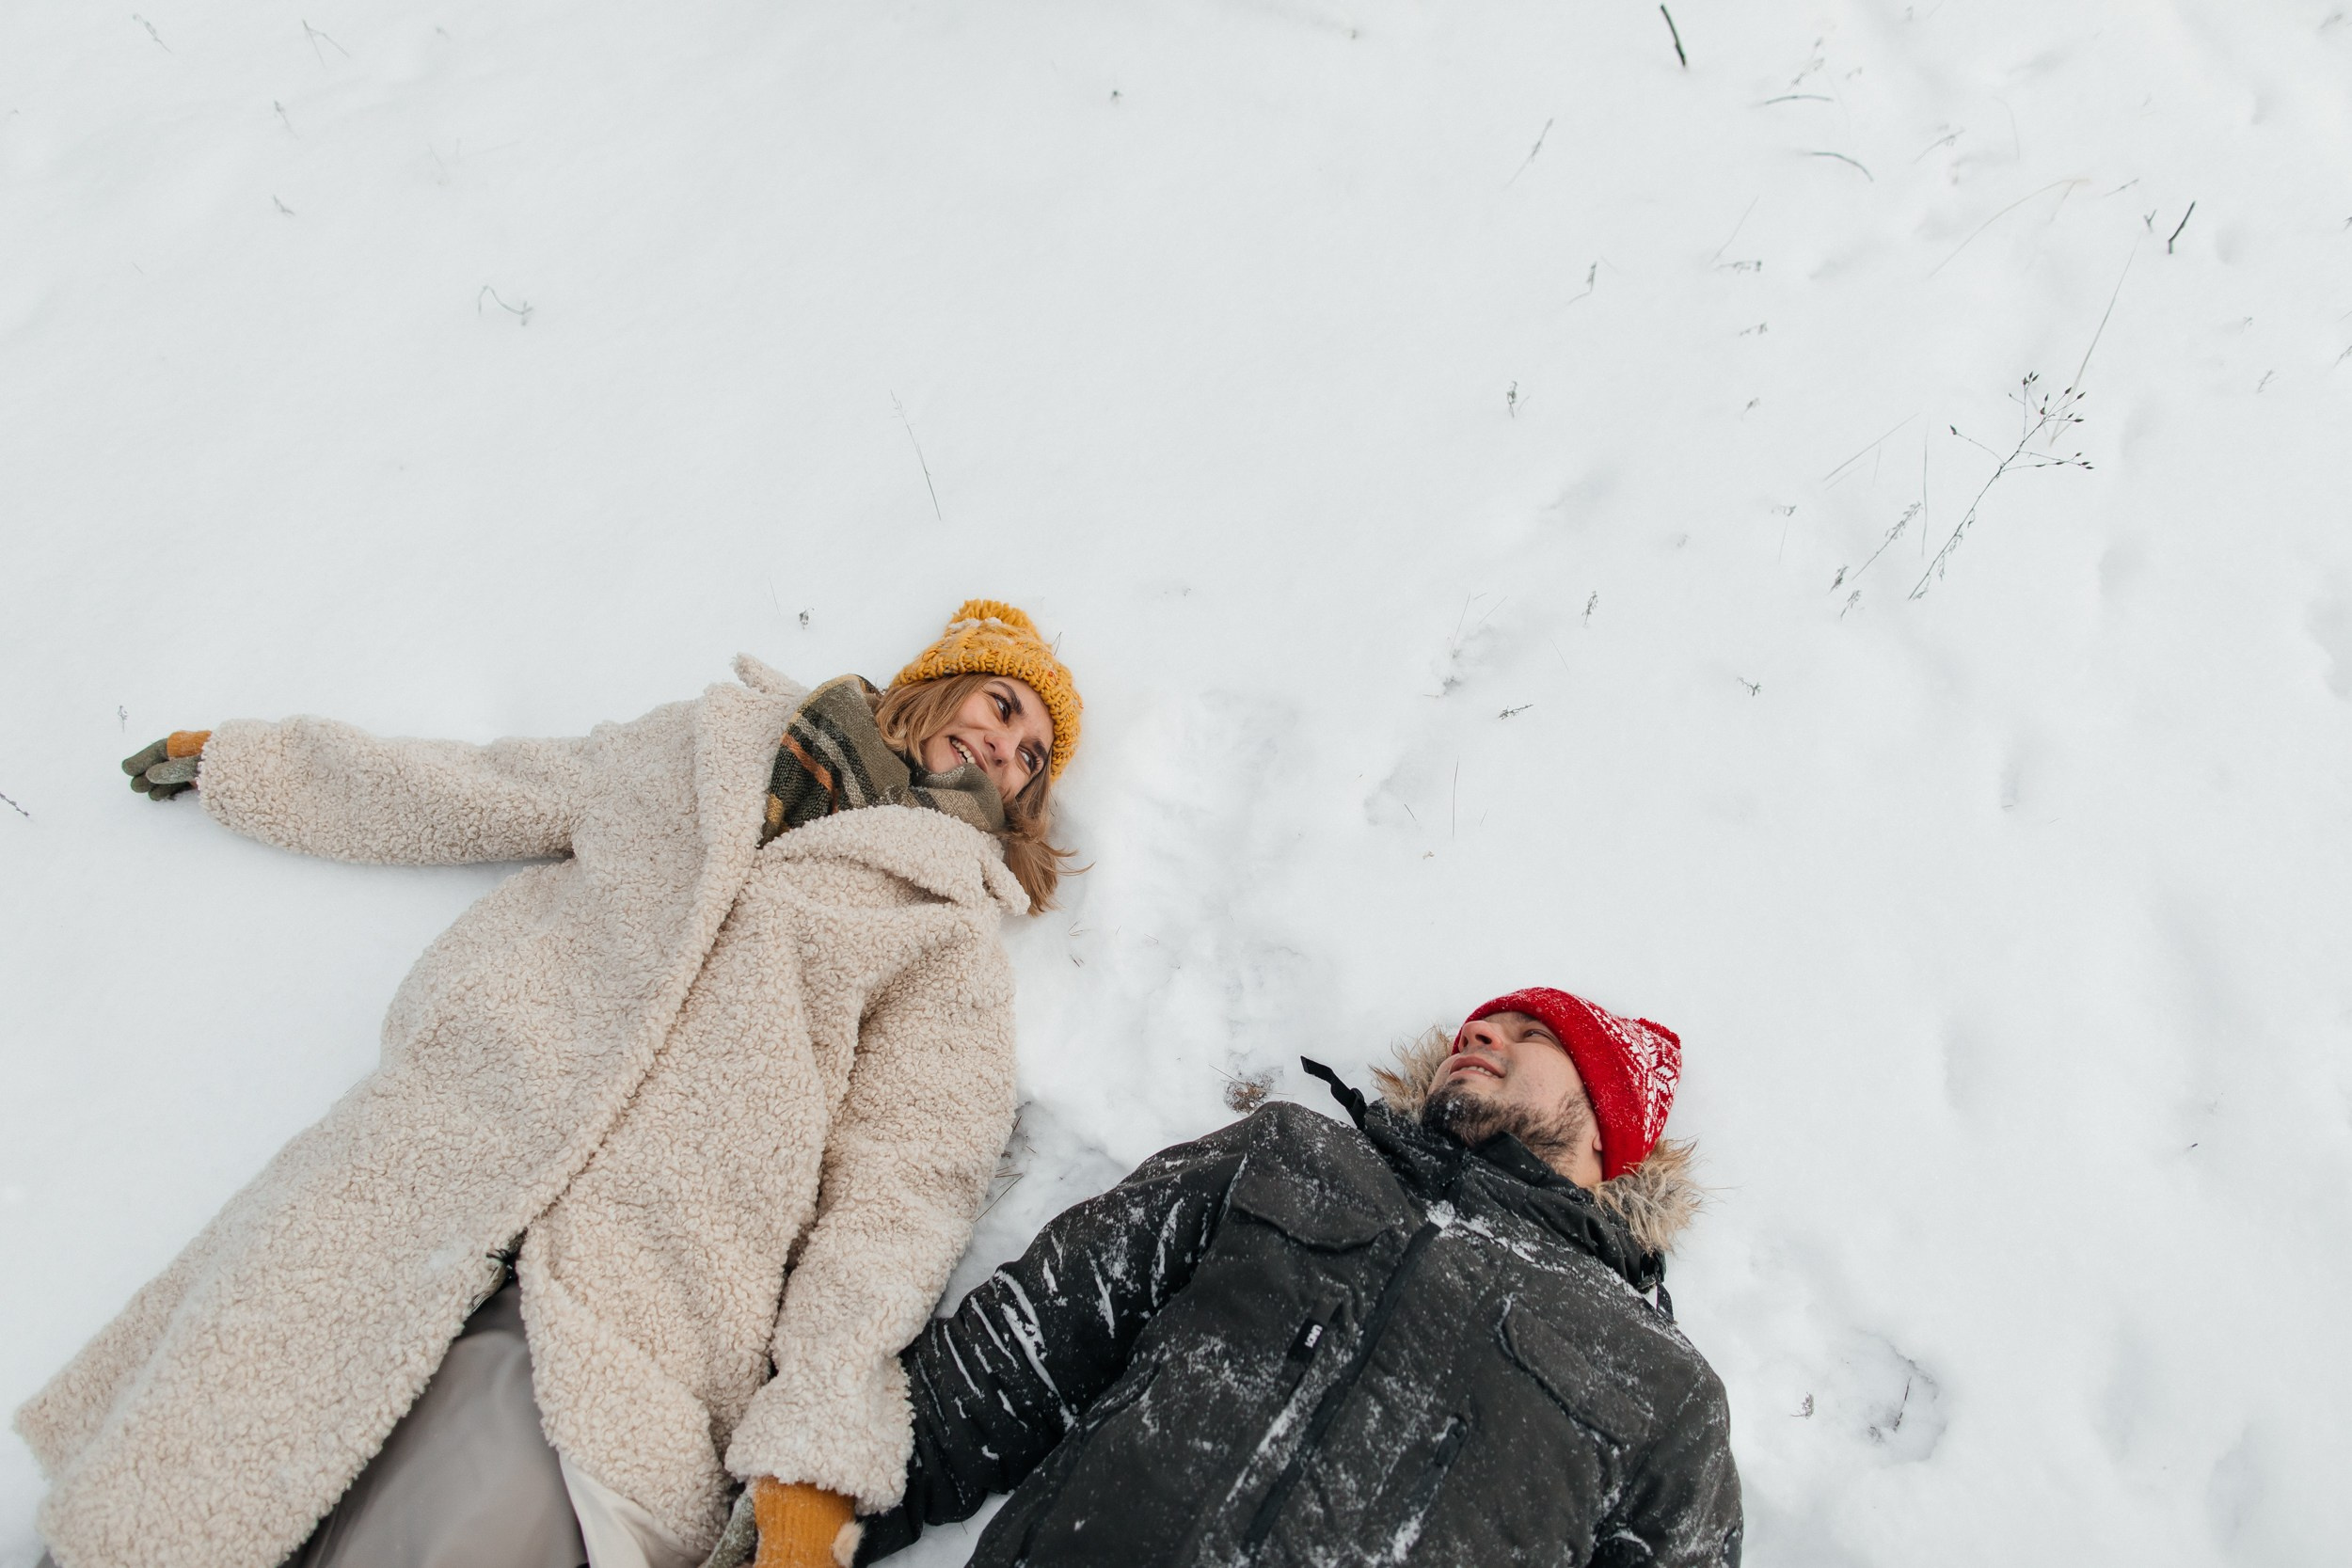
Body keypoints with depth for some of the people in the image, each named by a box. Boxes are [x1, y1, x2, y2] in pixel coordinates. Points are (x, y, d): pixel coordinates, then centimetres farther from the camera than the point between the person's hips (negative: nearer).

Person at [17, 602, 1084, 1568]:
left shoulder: (949, 938, 12)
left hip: (632, 1309, -2)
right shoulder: (705, 748, 22)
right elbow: (459, 799, 31)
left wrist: (815, 1469, -12)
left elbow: (898, 1190, -1)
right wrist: (239, 760, 37)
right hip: (405, 1201, 3)